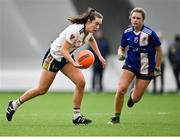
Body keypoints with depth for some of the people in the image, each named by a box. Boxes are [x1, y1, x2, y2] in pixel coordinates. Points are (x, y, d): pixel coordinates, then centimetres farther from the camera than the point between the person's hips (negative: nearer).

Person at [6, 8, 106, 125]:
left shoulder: (89, 31, -6)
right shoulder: (75, 30, -32)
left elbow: (92, 40, 20)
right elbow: (63, 50, -31)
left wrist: (100, 56, 19)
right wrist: (74, 64, -44)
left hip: (66, 57, 8)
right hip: (54, 56, -8)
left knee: (81, 82, -11)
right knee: (42, 89, 0)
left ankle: (77, 116, -2)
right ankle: (14, 104, 18)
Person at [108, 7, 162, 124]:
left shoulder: (150, 33, -15)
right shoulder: (127, 33, -4)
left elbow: (159, 50, -4)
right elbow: (122, 48, 11)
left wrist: (157, 68, -2)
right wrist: (120, 54, -13)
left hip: (145, 69, -2)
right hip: (130, 65, 2)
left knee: (135, 98, 0)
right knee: (121, 89, -20)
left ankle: (133, 94, 41)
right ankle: (116, 117, -2)